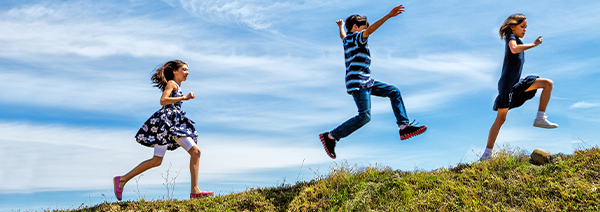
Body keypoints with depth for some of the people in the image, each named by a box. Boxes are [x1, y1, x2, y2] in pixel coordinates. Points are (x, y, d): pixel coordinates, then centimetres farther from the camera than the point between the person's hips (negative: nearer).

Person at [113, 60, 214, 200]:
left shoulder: (177, 87, 26)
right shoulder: (171, 83, 0)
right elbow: (163, 101, -17)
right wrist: (184, 98, -19)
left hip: (176, 125, 9)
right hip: (166, 121, -9)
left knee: (195, 152, -4)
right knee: (156, 161, -12)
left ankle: (195, 191, -10)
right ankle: (122, 179, 1)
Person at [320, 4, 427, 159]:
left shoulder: (347, 39, 20)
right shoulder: (356, 37, -5)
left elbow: (342, 35, 45)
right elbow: (370, 30, -25)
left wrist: (341, 25, 66)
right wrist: (388, 16, -33)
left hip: (366, 82, 11)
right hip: (357, 83, -11)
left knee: (394, 92, 8)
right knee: (365, 116, -17)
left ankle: (404, 127, 1)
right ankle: (331, 137, -9)